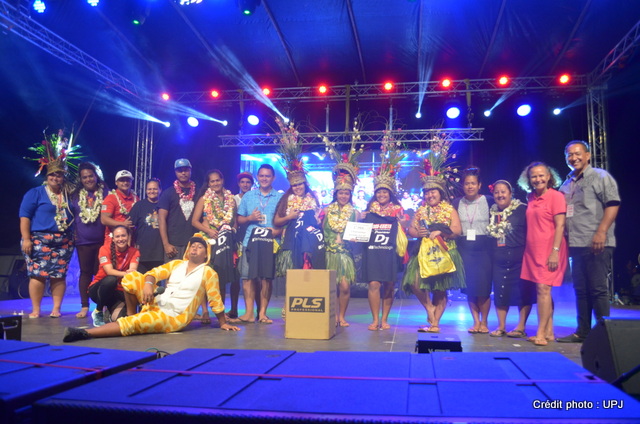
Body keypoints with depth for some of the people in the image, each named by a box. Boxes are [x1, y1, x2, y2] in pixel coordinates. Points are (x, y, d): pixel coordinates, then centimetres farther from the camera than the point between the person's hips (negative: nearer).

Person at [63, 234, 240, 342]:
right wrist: (148, 285, -19)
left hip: (175, 317, -6)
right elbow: (154, 273, 3)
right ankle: (130, 314, 3)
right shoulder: (176, 264, 15)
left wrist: (223, 323, 1)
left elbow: (216, 300, 0)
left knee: (132, 323, -26)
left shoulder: (208, 273, 0)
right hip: (156, 304, 6)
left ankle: (85, 333, -26)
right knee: (131, 277, -9)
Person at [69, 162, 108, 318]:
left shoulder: (105, 192, 3)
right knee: (85, 272, 6)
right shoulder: (76, 195, 9)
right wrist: (73, 232, 6)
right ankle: (84, 306, 10)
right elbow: (70, 214, 17)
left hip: (102, 240, -2)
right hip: (83, 241, 2)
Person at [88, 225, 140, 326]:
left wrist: (132, 272, -49)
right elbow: (109, 271, -26)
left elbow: (133, 270, -23)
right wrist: (127, 274, -44)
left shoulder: (134, 252, -6)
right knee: (111, 280, -37)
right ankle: (98, 312, -13)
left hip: (119, 291, 2)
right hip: (98, 289, -2)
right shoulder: (105, 249, -12)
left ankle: (110, 310, 12)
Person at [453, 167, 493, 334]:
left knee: (484, 285, -7)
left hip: (483, 247, -2)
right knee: (469, 286, 2)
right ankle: (476, 321, 12)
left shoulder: (488, 201, 2)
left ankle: (484, 321, 9)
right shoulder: (457, 203, 8)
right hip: (465, 248, 2)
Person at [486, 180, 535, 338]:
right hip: (499, 260, 5)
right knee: (500, 292, 7)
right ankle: (501, 327, 16)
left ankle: (521, 327, 11)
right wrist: (491, 254, 12)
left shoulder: (522, 210, -6)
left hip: (519, 258, -5)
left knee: (523, 292, 1)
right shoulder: (492, 212, 10)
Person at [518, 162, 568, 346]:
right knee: (543, 290, 9)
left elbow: (560, 226, -11)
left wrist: (555, 251, -18)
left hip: (549, 249, -7)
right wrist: (527, 250, 12)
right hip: (532, 250, 7)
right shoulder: (531, 198, 12)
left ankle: (541, 333, -7)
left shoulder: (556, 196, -7)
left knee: (543, 288, -11)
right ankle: (549, 332, 17)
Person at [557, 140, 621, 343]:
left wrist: (601, 232, -19)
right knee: (581, 290, 10)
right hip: (576, 244, 7)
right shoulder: (567, 184, 19)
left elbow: (612, 204, -10)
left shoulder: (600, 176, 0)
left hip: (597, 244, -7)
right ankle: (582, 332, 17)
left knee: (598, 289, -5)